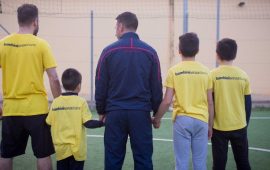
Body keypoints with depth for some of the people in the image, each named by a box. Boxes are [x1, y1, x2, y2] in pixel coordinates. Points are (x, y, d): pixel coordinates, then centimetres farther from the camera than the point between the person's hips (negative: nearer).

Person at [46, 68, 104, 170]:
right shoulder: (81, 102, -9)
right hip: (76, 148, -2)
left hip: (61, 148, 3)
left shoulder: (55, 102, -2)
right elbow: (87, 123, -12)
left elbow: (49, 123, 1)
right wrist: (102, 122, 0)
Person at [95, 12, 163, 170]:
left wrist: (101, 111, 13)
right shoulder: (150, 52, 2)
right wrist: (156, 113, 14)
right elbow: (156, 86, 4)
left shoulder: (109, 51, -1)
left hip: (115, 113, 0)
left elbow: (100, 86, 2)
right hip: (141, 113, 1)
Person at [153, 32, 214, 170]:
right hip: (201, 120, 2)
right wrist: (210, 125, 15)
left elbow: (167, 101, -8)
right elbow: (210, 103, 5)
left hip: (182, 119, -2)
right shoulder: (205, 71, 3)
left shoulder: (174, 71, -4)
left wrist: (157, 119, 6)